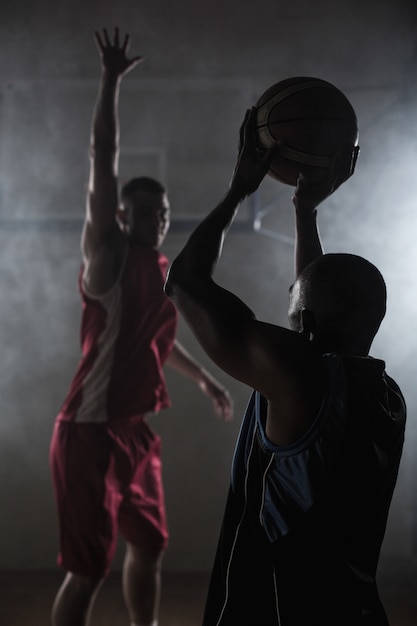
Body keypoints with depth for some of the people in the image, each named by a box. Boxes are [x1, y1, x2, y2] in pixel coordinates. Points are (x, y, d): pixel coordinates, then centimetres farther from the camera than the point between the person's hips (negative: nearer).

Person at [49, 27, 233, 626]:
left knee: (149, 545, 21)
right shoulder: (108, 255, -10)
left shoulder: (163, 271, 12)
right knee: (88, 569, -5)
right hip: (90, 432, -8)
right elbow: (102, 164, -19)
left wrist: (205, 378, 35)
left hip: (138, 431, 8)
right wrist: (112, 80, -22)